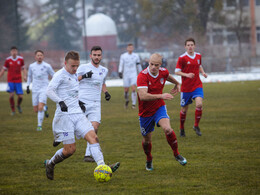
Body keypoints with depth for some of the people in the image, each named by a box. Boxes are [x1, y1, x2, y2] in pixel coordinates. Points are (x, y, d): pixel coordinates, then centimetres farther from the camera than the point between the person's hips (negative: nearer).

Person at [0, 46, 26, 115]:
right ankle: (13, 110, 7)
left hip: (18, 81, 1)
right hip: (10, 80, -1)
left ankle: (18, 105, 30)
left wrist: (24, 76, -5)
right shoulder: (8, 60, -3)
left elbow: (23, 68, 10)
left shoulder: (21, 59, 0)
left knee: (20, 96, -3)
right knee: (11, 95, -12)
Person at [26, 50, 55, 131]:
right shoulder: (32, 66, 6)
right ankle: (45, 109, 39)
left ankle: (39, 125, -8)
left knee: (40, 107, -19)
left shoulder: (47, 66, -4)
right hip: (35, 90, 4)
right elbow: (29, 76, 22)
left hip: (44, 89, -4)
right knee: (36, 110, 5)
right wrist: (28, 86, 15)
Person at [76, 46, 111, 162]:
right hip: (81, 102, -3)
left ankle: (88, 155, -11)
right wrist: (83, 76, -17)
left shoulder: (104, 70, 15)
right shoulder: (83, 67, -1)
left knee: (94, 128, -13)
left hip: (95, 104, 3)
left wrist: (106, 92, 15)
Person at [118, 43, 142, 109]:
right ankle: (127, 100, 33)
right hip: (126, 75, 0)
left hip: (133, 74, 0)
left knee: (134, 89, -15)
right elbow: (121, 65, 0)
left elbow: (138, 65, 15)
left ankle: (133, 104, -10)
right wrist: (120, 72, -12)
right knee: (126, 90, 2)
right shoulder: (123, 56, 2)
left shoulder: (136, 56, 7)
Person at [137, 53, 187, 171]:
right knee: (146, 140, 10)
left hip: (159, 107, 2)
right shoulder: (142, 76, -25)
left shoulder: (163, 72, -8)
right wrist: (161, 96, -44)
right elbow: (142, 96, -37)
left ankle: (176, 154, -3)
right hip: (145, 112, -2)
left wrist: (177, 84, 37)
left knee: (167, 129, -24)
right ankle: (149, 160, 40)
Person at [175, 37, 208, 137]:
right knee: (184, 109, 6)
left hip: (197, 85, 3)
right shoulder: (182, 58, -10)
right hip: (186, 87, -3)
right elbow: (177, 72, -8)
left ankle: (196, 126, 0)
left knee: (199, 104, -19)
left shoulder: (198, 56, 6)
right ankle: (181, 128, 28)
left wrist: (203, 72, 5)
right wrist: (187, 75, -23)